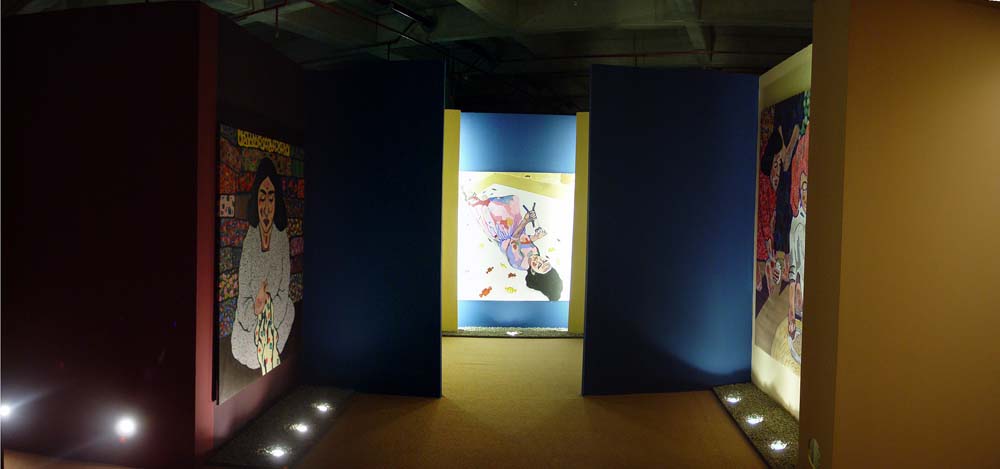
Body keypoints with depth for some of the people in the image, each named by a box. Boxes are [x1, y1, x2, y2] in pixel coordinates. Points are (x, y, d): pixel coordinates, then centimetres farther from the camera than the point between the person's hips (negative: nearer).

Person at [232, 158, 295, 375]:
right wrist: (255, 307, -19)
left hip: (277, 328, -1)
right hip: (251, 330, 1)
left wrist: (267, 303, -20)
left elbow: (284, 298, -3)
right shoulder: (248, 242, -3)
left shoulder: (282, 239, -6)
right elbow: (242, 303, -1)